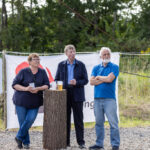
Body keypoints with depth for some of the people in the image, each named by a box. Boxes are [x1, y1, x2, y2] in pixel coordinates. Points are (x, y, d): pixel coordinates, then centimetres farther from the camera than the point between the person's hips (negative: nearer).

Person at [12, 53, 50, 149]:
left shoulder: (42, 72, 5)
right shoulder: (23, 72, -3)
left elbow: (47, 85, 1)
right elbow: (14, 85, -5)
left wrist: (38, 89, -18)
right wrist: (25, 88, -20)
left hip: (34, 102, 2)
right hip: (21, 101, -2)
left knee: (30, 120, -13)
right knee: (22, 121, -1)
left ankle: (19, 137, 8)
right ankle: (26, 142, 15)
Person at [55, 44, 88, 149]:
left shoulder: (81, 65, 5)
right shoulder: (61, 65, 10)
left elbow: (85, 80, 2)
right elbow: (57, 79, 14)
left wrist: (76, 82, -15)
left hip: (77, 96, -2)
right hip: (64, 96, 2)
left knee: (78, 120, 0)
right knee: (65, 119, 4)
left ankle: (81, 142, 4)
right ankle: (66, 142, 10)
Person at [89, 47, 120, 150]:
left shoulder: (114, 67, 2)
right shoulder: (96, 68, 14)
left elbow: (110, 79, -13)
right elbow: (92, 82, 1)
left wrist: (99, 77, 1)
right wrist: (104, 79, -6)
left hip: (109, 98, -4)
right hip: (97, 98, 4)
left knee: (113, 122, -6)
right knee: (99, 122, 9)